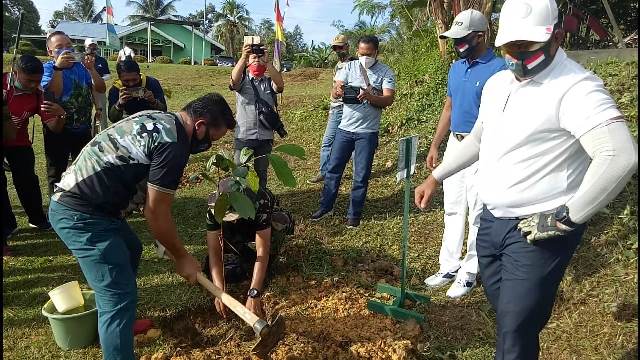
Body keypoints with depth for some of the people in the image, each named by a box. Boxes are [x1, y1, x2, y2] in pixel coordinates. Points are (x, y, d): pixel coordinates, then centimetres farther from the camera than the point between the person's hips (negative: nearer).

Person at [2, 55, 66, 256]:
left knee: (27, 181, 0)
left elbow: (54, 128, -18)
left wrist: (60, 115, -39)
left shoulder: (37, 96, -15)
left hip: (18, 143, 1)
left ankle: (37, 219, 22)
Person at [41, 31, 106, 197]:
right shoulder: (47, 68, -9)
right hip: (57, 132, -4)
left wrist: (91, 69, -18)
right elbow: (54, 93, -24)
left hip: (83, 130, 4)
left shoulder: (81, 66, 2)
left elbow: (101, 89, -5)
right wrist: (58, 68, -31)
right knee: (56, 175, 9)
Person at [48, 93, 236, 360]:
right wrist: (182, 258, -2)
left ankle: (120, 321, 45)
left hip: (70, 198, 11)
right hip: (81, 215, -11)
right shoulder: (173, 145, -20)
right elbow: (156, 213, -16)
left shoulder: (157, 118, 10)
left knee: (131, 250, 29)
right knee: (120, 297, -10)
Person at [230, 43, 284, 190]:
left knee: (261, 173, 13)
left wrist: (267, 61, -27)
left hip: (265, 137, 2)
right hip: (243, 135, -2)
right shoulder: (242, 80, 4)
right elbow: (234, 80, -20)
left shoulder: (269, 82, 6)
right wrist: (243, 57, -34)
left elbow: (280, 85, -17)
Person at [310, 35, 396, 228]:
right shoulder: (349, 67, 4)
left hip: (367, 132, -2)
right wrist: (337, 91, -30)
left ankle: (354, 214, 17)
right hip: (345, 127, 3)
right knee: (333, 168, 8)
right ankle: (325, 207, 23)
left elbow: (388, 99, -14)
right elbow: (334, 92, -5)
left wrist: (370, 97, -34)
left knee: (361, 175, 4)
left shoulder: (385, 72, -3)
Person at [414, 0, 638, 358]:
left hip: (537, 231, -7)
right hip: (491, 221, 8)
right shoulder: (497, 83, 9)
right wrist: (436, 177, 21)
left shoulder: (575, 87, -18)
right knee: (506, 315, 19)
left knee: (516, 331, -2)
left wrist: (567, 219, -23)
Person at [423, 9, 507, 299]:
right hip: (454, 144, 8)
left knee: (478, 214, 2)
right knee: (453, 210, 13)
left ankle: (469, 272, 14)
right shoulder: (456, 67, 11)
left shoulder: (498, 69, -12)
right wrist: (434, 146, 15)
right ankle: (449, 266, 24)